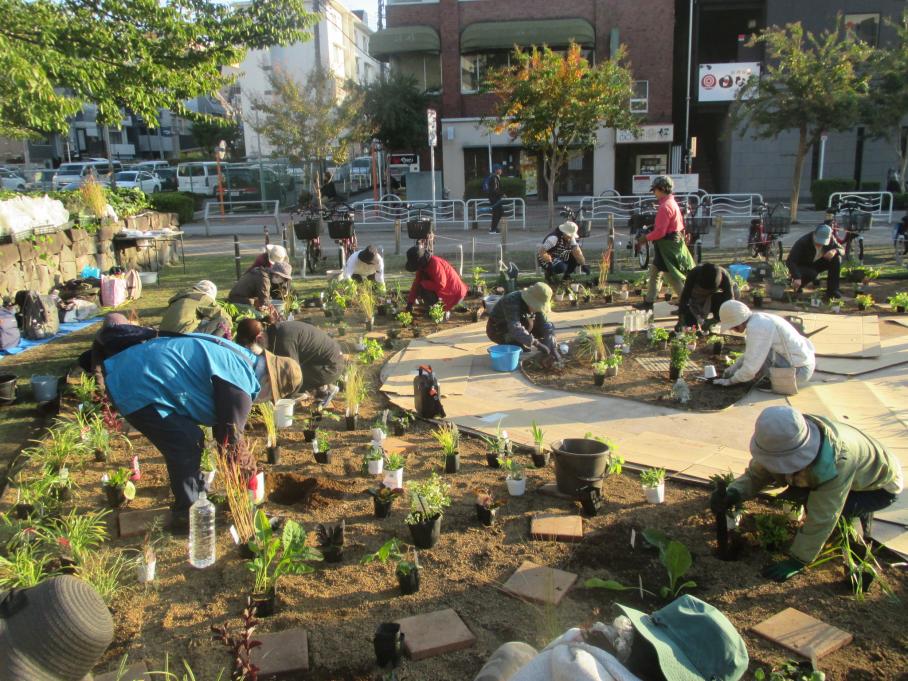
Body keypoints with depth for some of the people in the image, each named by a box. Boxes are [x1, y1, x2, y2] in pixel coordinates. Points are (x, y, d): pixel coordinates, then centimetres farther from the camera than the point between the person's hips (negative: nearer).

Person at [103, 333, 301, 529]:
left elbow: (223, 420, 23)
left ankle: (198, 496, 32)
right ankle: (185, 514, 7)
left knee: (190, 439, 19)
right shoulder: (240, 385, -18)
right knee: (188, 446, -6)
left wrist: (243, 459, 27)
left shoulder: (242, 359, 13)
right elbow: (231, 435, -8)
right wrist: (246, 466, 11)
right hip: (139, 389, -10)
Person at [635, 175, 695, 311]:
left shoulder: (665, 206, -20)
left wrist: (646, 237, -11)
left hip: (667, 246, -11)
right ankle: (649, 302, 23)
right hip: (674, 242, 11)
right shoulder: (673, 203, 12)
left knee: (673, 278, -4)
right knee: (654, 272, 16)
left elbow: (660, 231, -25)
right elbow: (681, 225, 17)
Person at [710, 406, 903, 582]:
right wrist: (733, 493, -39)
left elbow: (822, 518, -38)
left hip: (881, 486, -7)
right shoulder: (782, 441, -25)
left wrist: (797, 562, -33)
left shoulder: (836, 461, -43)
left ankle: (861, 513, 0)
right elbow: (755, 474, -18)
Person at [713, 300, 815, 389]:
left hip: (799, 371, -10)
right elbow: (750, 355, 21)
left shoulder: (755, 327, -23)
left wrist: (731, 381, -8)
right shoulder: (759, 320, 6)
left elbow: (751, 367, -23)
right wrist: (733, 368, 14)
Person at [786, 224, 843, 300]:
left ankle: (832, 290, -9)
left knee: (836, 258, -17)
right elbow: (790, 261, -36)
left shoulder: (830, 240, -14)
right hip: (801, 267, -5)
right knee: (812, 274, -37)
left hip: (815, 264, 5)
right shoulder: (803, 242, -31)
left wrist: (835, 251, -32)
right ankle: (796, 286, -4)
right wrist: (797, 278, -50)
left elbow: (842, 250, -6)